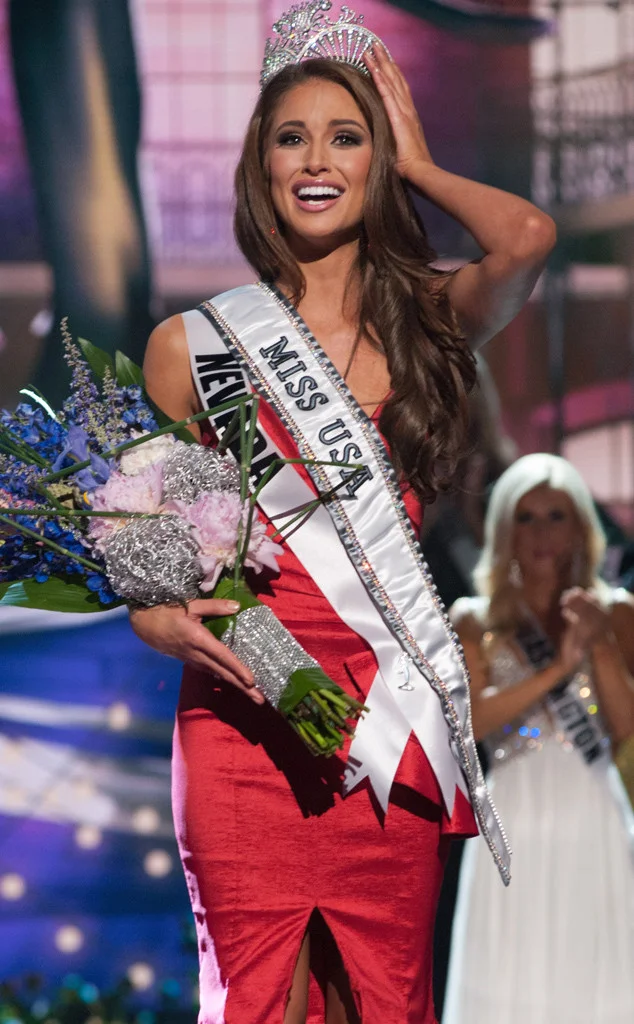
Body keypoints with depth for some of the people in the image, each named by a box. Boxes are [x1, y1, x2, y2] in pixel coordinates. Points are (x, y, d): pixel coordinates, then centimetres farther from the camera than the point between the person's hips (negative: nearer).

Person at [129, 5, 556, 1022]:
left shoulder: (425, 322, 8)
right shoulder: (193, 344, 5)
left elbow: (526, 239, -13)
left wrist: (418, 164, 4)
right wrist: (158, 620, -10)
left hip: (391, 717, 1)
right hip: (244, 708, -1)